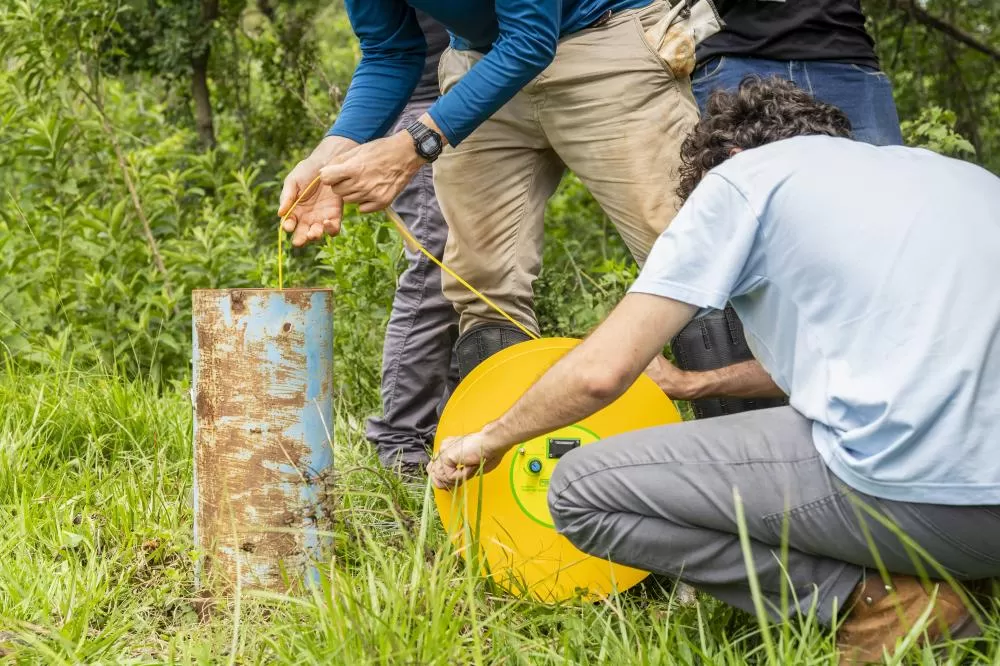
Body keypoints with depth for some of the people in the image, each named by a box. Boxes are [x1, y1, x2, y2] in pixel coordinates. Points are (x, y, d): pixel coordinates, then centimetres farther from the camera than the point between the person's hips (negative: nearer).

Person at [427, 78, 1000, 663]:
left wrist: (490, 440, 21)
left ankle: (872, 602, -3)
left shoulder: (743, 175, 7)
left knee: (581, 492, 3)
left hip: (920, 492, -8)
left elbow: (603, 371, 2)